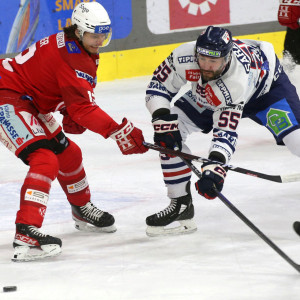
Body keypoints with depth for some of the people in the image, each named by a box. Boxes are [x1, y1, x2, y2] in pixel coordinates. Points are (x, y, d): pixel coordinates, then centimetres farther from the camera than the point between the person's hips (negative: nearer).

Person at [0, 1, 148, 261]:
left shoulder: (83, 51, 7)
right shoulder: (73, 59, -25)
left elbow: (77, 94, 20)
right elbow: (83, 107, -29)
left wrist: (71, 116, 1)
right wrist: (120, 132, -30)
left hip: (28, 102, 11)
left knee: (67, 153, 21)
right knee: (45, 160, -24)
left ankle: (82, 210, 44)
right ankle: (26, 233, -36)